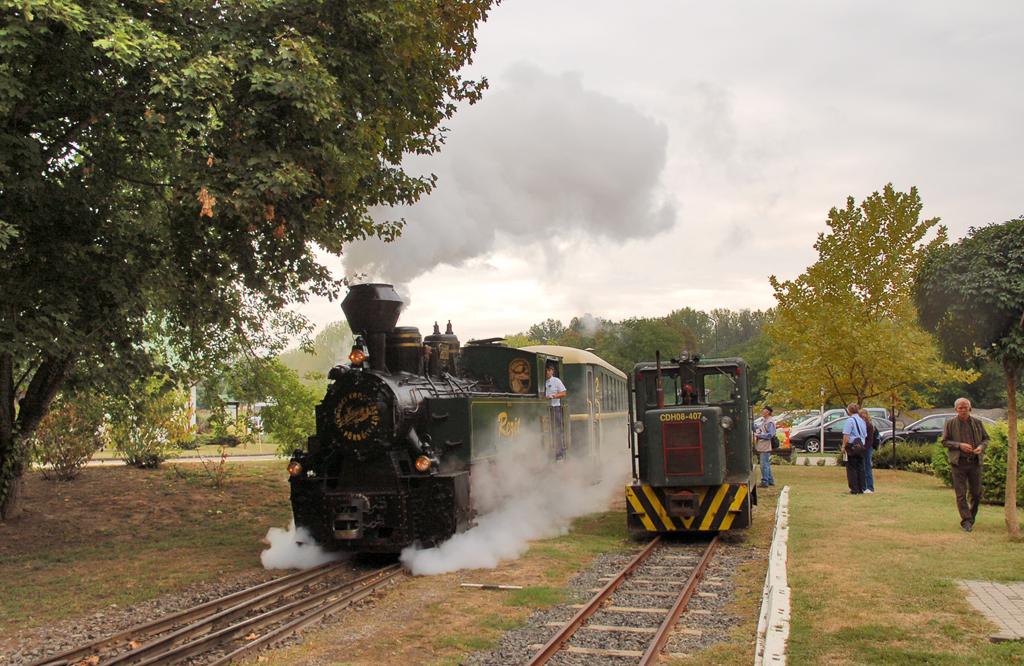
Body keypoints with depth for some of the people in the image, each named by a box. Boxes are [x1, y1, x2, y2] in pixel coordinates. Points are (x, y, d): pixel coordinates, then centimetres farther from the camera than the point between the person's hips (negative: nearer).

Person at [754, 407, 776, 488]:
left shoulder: (770, 422, -14)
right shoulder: (764, 421, 17)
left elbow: (770, 435, -20)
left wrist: (759, 435, -16)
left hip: (765, 447, -10)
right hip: (762, 447, 10)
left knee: (764, 464, -6)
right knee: (767, 464, 16)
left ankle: (764, 482, -1)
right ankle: (770, 480, 25)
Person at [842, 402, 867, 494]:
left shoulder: (850, 420, -11)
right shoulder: (862, 421, 11)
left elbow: (846, 435, -16)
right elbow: (865, 435, 16)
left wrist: (844, 447, -8)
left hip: (852, 446, -7)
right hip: (861, 446, 7)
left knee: (851, 468, -2)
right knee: (860, 468, 11)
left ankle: (854, 490, -3)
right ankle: (860, 489, 13)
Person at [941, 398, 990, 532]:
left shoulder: (977, 423, 8)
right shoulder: (950, 423, 2)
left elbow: (986, 438, 16)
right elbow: (944, 441, 2)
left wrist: (981, 446, -6)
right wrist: (959, 445, -13)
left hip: (975, 462, 2)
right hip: (959, 462, -2)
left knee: (977, 493, 8)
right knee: (961, 494, -4)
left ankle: (971, 517, 29)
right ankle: (966, 522, -1)